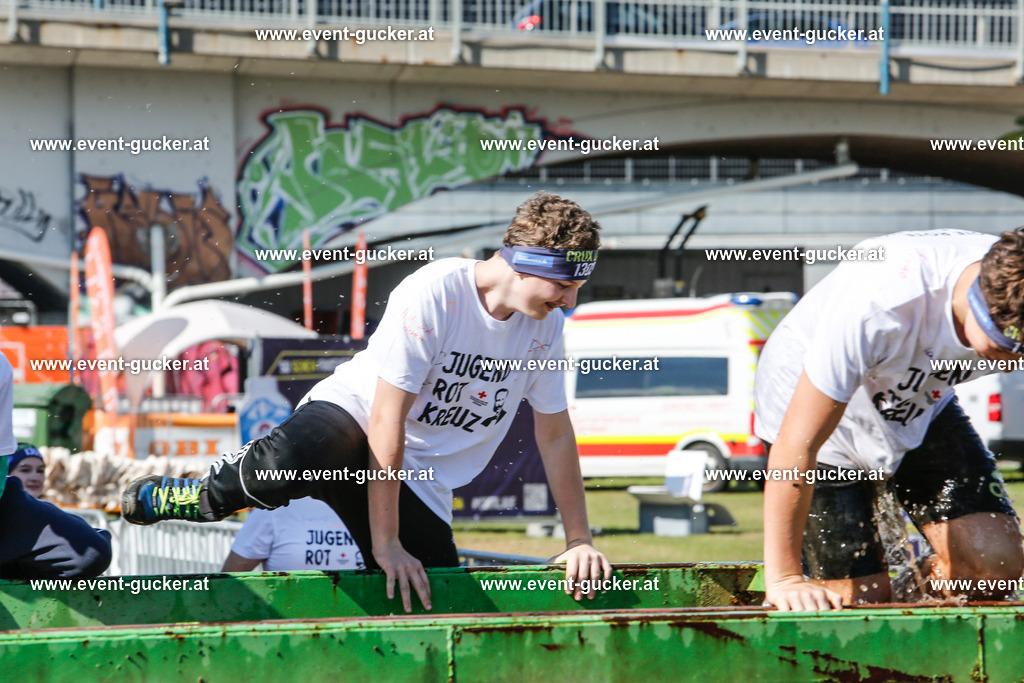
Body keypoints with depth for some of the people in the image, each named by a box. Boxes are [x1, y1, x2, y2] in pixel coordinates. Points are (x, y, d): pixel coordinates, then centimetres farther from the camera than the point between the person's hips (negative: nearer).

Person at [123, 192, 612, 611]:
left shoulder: (546, 325, -2)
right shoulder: (434, 294, -22)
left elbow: (556, 436, 8)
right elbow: (387, 421, -23)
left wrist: (579, 540, 3)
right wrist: (386, 542, -25)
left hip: (420, 487, 6)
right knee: (295, 460, -41)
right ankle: (203, 497, -8)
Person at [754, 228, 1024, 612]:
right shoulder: (879, 306, -42)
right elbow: (796, 444, -35)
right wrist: (783, 579, -31)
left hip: (923, 408, 4)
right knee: (863, 597, -8)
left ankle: (932, 581, 19)